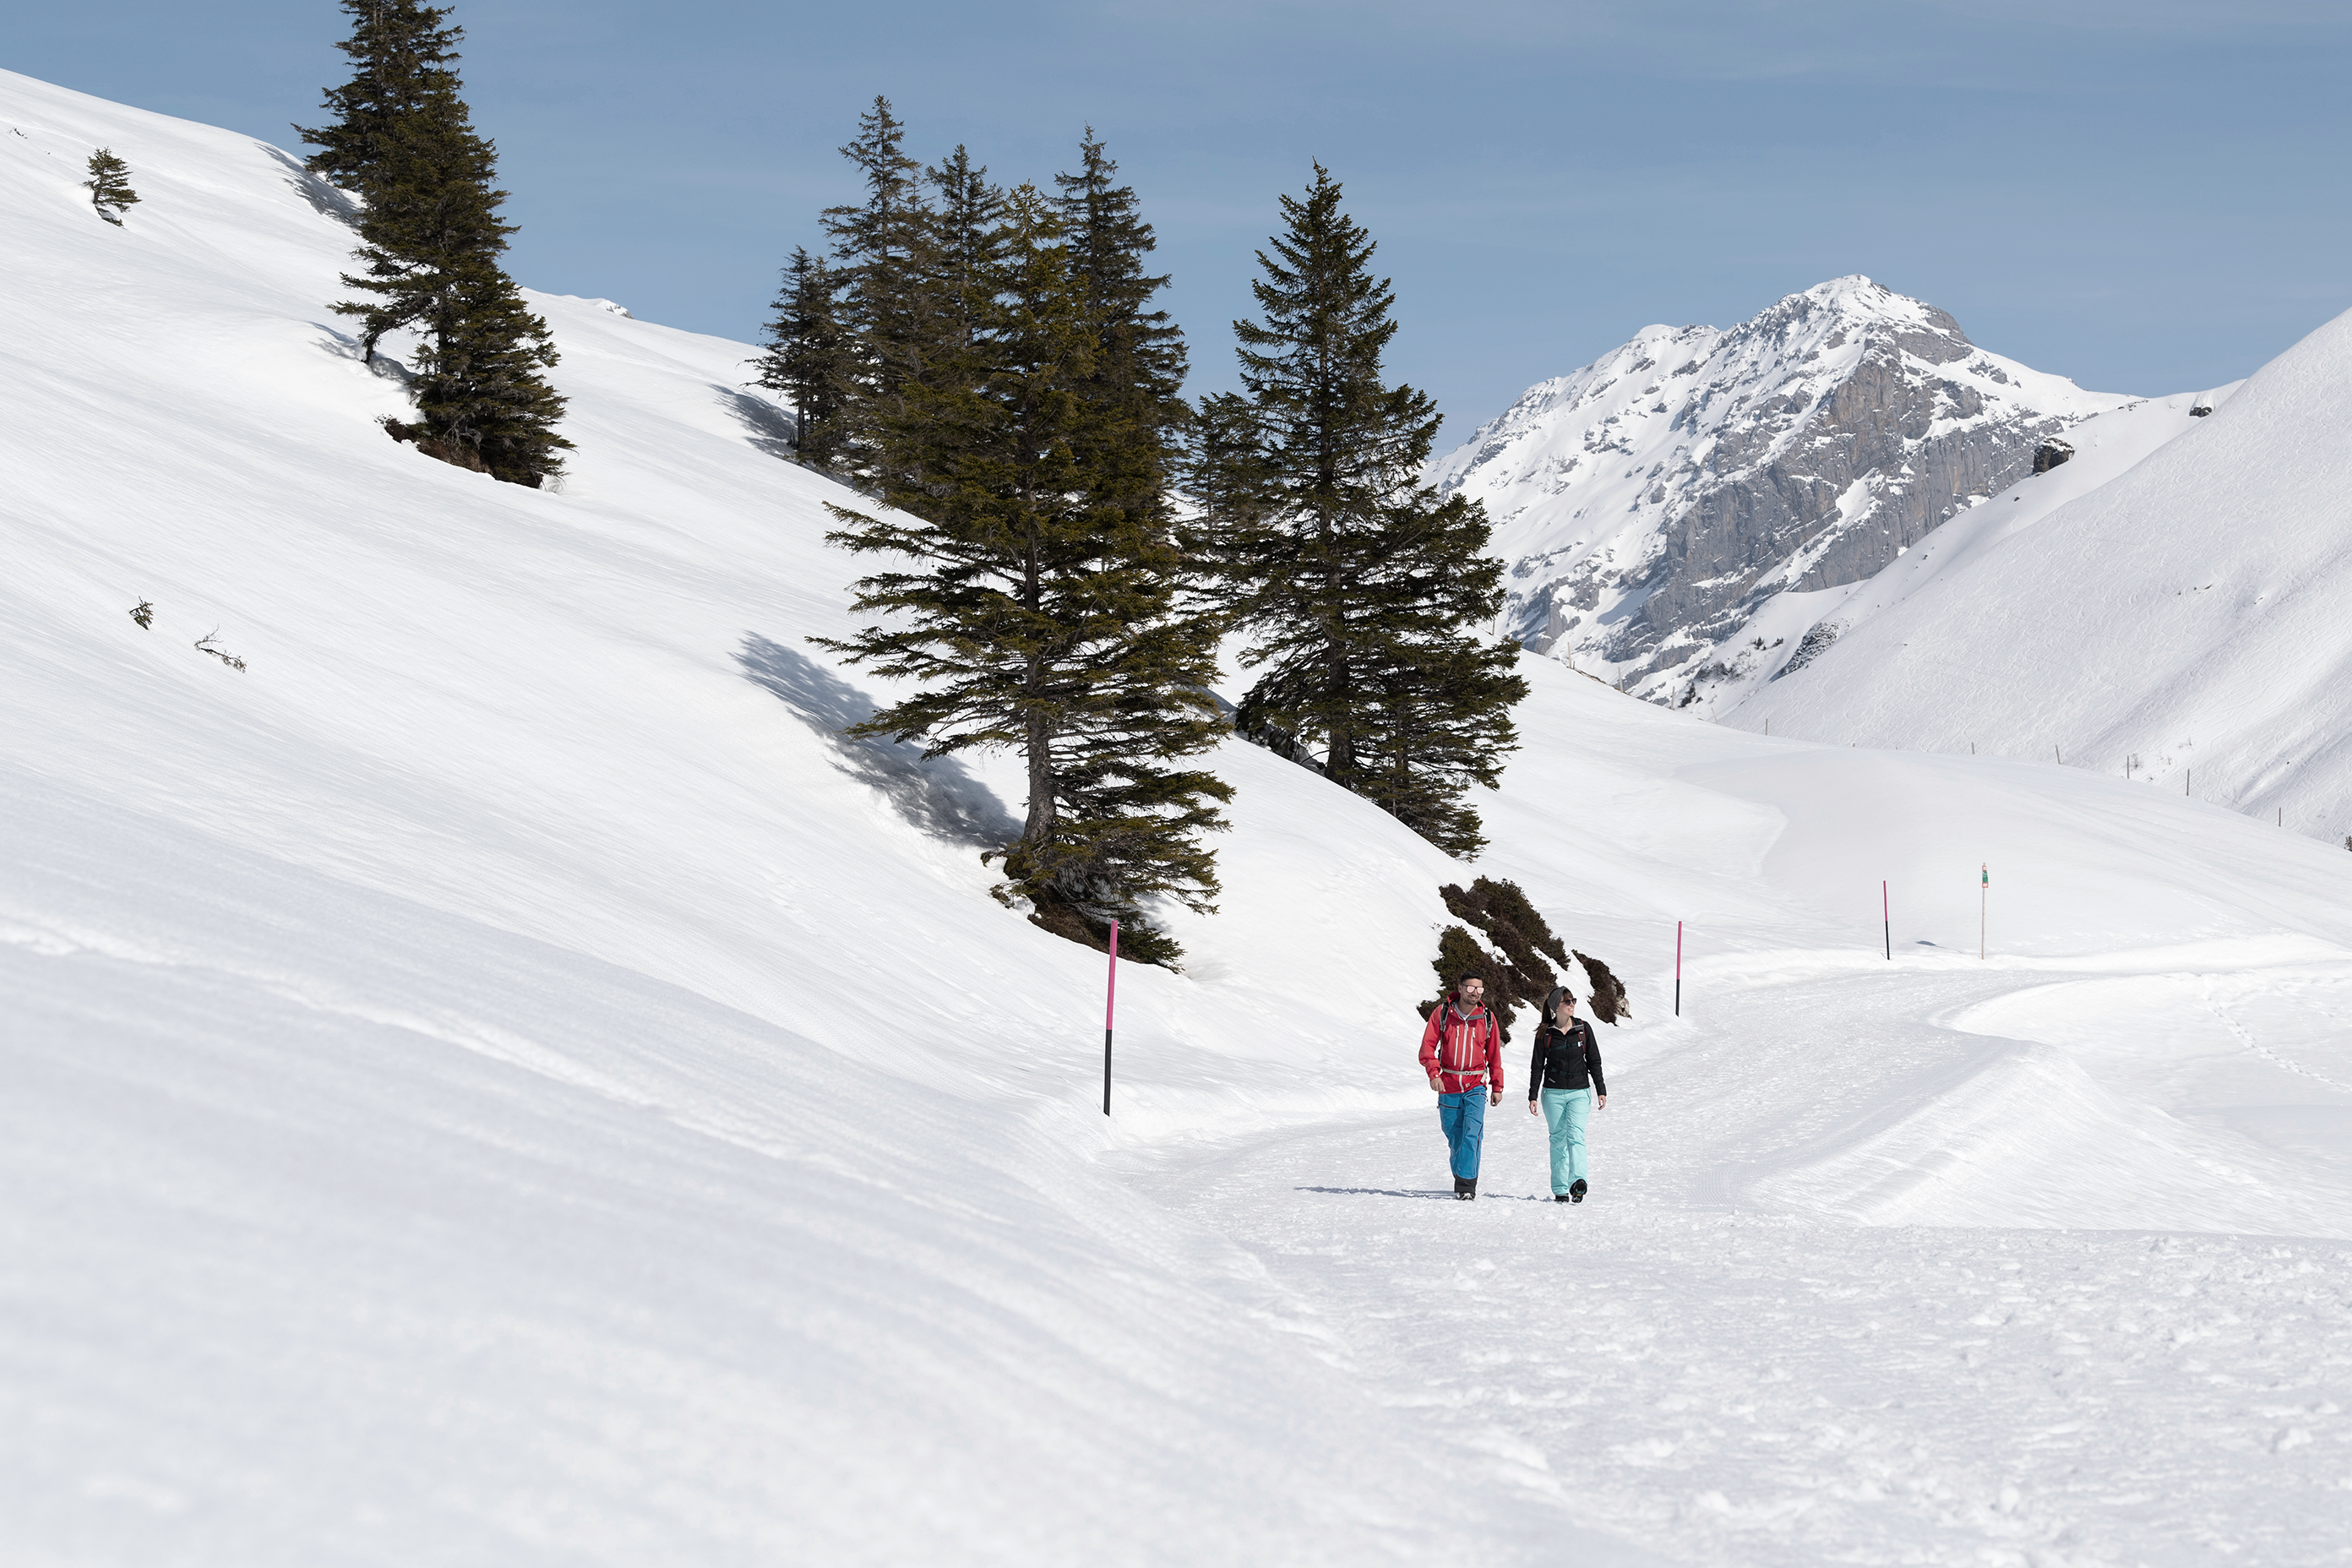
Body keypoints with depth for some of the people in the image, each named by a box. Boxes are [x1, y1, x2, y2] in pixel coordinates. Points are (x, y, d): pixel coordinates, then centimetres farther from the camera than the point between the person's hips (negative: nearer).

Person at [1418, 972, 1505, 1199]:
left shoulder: (1487, 1018, 4)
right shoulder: (1442, 1013, 0)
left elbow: (1494, 1055, 13)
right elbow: (1428, 1046, -3)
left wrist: (1497, 1087, 14)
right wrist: (1433, 1073, -19)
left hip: (1476, 1086, -1)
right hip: (1449, 1086, 1)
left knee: (1472, 1134, -16)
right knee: (1455, 1138, 6)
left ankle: (1467, 1186, -20)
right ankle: (1460, 1180, 25)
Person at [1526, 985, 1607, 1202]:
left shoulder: (1583, 1029, 3)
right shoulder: (1545, 1034, 0)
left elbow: (1594, 1061, 8)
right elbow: (1537, 1066, 4)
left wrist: (1601, 1090, 4)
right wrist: (1533, 1096, 0)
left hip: (1579, 1092, 0)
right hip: (1553, 1093, 0)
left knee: (1575, 1135, -18)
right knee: (1558, 1140, 3)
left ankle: (1578, 1181, -32)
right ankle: (1560, 1190, 7)